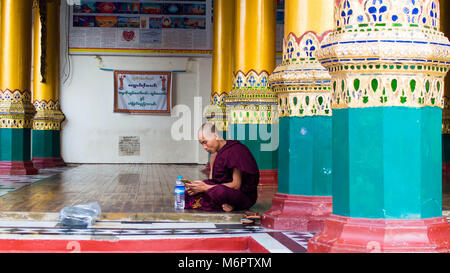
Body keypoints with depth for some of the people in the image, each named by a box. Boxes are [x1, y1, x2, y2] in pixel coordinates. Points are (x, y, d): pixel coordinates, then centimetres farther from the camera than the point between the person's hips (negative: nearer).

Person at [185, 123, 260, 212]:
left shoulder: (235, 150, -16)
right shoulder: (214, 154, 10)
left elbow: (236, 185, -21)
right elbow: (211, 180, 8)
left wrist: (206, 187, -23)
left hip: (244, 196, -9)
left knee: (220, 191, -42)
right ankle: (223, 204, -16)